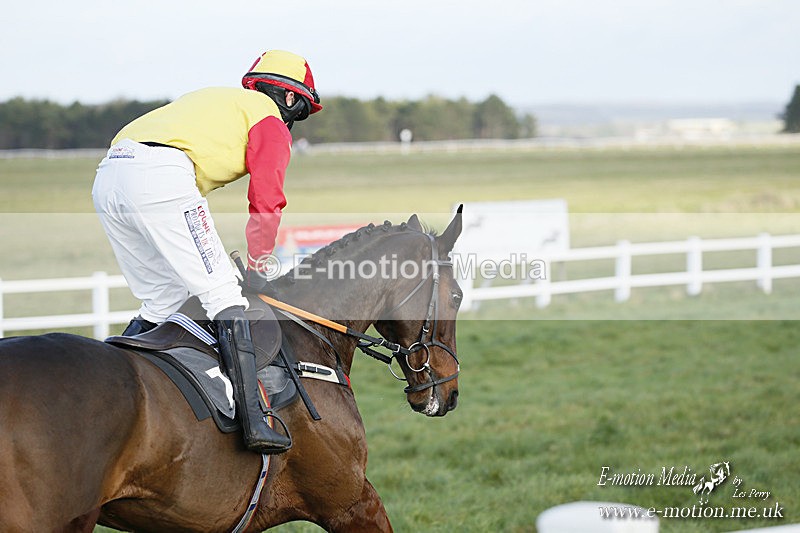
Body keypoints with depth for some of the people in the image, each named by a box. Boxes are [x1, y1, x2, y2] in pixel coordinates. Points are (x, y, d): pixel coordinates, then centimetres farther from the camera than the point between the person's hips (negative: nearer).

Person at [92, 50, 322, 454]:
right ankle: (254, 420, -16)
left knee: (161, 303, 19)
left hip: (107, 179, 8)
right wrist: (258, 268, 16)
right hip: (161, 175, -8)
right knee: (224, 295, -7)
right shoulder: (271, 121, 15)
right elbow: (266, 201, 5)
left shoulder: (215, 100, 38)